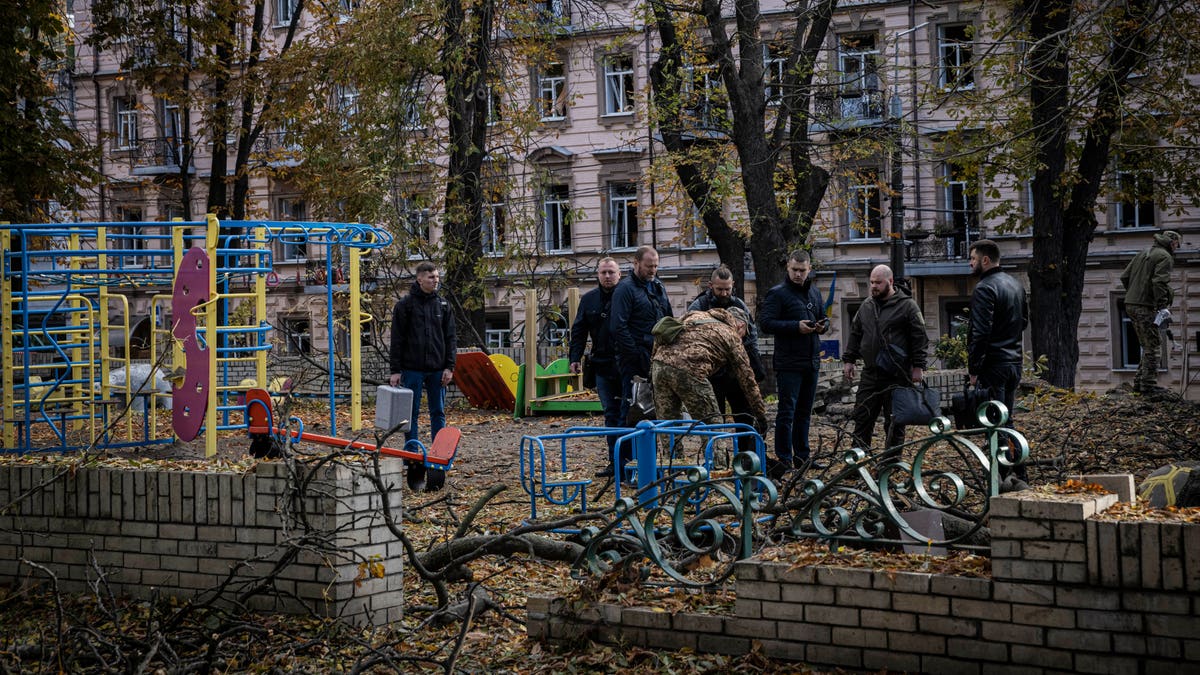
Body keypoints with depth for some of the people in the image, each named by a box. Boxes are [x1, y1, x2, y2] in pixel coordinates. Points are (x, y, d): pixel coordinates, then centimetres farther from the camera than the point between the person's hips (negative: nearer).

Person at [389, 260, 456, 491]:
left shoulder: (442, 305, 8)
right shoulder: (405, 305, -2)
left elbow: (450, 338, 8)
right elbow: (397, 340, -3)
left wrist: (449, 367, 0)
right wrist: (396, 370, -7)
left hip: (437, 369, 3)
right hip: (413, 369, -3)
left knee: (438, 413, 7)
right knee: (411, 414, 1)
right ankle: (413, 462, 6)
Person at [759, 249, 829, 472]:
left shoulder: (814, 293, 15)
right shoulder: (777, 293, -7)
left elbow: (822, 318, 27)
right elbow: (766, 323, -15)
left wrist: (822, 325, 2)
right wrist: (796, 326, -22)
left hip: (812, 362, 7)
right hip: (789, 363, -7)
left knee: (805, 411, 13)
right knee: (787, 411, -7)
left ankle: (802, 456, 22)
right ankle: (784, 459, -3)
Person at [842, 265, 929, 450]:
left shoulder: (907, 306, -3)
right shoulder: (866, 306, 13)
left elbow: (920, 338, -5)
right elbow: (855, 334, 21)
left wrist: (918, 366, -9)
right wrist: (848, 360, 14)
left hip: (897, 377, -5)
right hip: (870, 374, 5)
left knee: (895, 423, 3)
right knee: (862, 418, 4)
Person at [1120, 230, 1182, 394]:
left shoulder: (1143, 254, 19)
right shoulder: (1165, 257, -7)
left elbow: (1124, 277, 18)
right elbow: (1159, 282, -21)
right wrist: (1162, 304, -18)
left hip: (1131, 305, 9)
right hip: (1146, 307, -9)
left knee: (1147, 345, 15)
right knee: (1153, 345, -4)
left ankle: (1139, 382, 15)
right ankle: (1148, 384, -6)